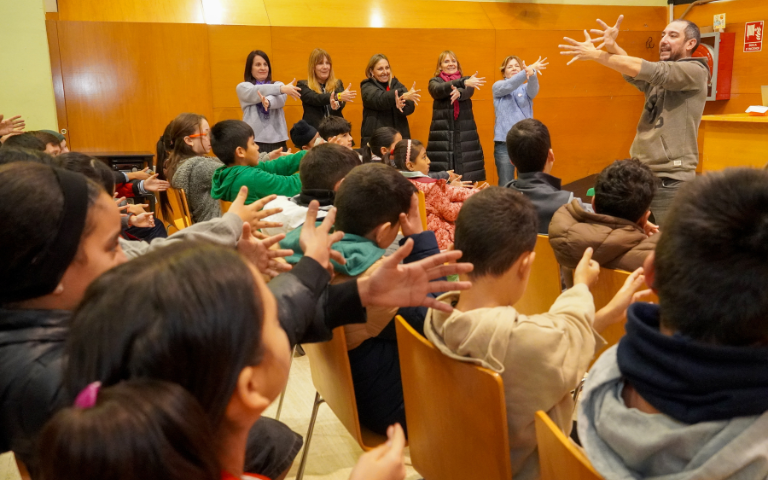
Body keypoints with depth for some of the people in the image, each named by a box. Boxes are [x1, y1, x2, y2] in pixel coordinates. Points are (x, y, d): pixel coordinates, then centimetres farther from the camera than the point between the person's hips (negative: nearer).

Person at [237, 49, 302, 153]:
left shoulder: (278, 84, 14)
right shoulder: (243, 87, 9)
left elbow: (280, 100, -9)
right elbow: (258, 92, -12)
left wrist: (268, 102, -32)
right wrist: (281, 89, -26)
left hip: (277, 140, 2)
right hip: (253, 141, -2)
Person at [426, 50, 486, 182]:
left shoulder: (467, 80, 13)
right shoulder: (435, 82, 8)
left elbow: (468, 92, -10)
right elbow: (440, 90, -15)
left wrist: (459, 93, -33)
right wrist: (463, 82, -30)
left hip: (466, 136, 2)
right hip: (442, 136, -2)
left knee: (466, 181, -3)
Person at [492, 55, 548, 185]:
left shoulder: (526, 88, 11)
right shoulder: (498, 86, 8)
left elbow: (533, 89, -12)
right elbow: (508, 86, -15)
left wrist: (532, 73, -35)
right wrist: (526, 71, -32)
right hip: (504, 143, -2)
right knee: (505, 185, -1)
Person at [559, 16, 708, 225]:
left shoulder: (695, 72, -6)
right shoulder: (656, 79, 14)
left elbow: (645, 70, -17)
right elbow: (632, 72, -5)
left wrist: (594, 54, -16)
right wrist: (612, 46, -24)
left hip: (671, 180, -6)